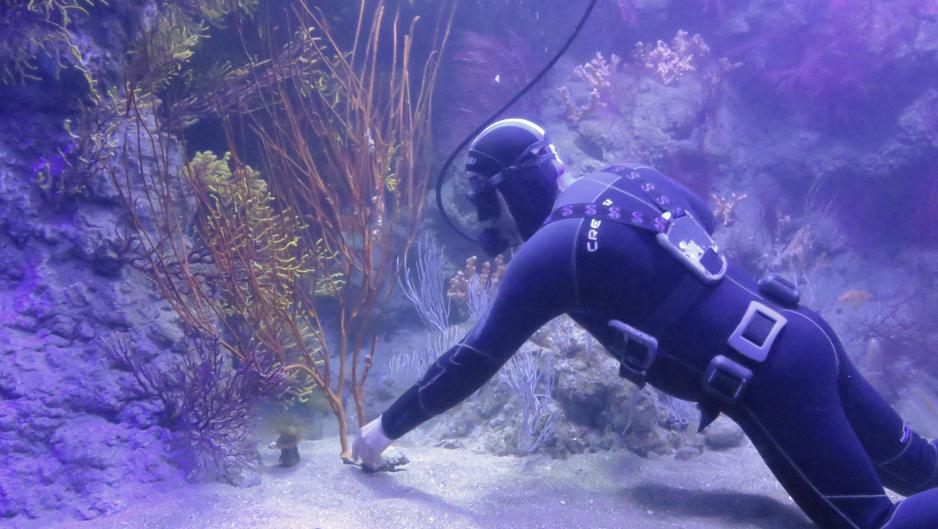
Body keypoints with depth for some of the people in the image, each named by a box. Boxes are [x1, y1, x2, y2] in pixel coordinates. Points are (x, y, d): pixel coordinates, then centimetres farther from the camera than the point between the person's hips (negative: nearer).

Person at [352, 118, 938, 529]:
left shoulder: (552, 248, -13)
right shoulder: (627, 177, 9)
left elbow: (475, 360, -8)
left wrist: (387, 427, 3)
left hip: (772, 380, -8)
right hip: (805, 336, 8)